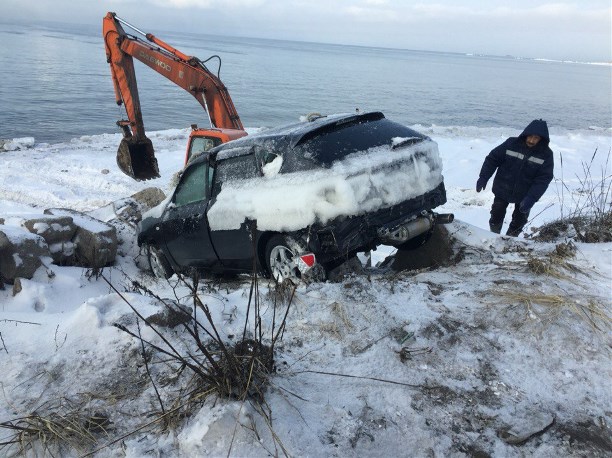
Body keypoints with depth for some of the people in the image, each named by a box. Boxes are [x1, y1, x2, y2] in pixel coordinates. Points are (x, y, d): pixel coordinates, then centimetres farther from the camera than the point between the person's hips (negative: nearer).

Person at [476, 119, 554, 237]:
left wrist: (531, 198, -28)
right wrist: (483, 177, -16)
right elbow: (493, 158, -7)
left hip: (524, 195, 1)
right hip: (503, 190, 0)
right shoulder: (511, 143, -14)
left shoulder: (546, 154, -14)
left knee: (519, 221, 13)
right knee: (496, 215, 10)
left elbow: (543, 179, -17)